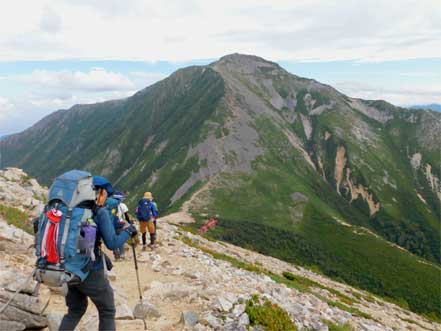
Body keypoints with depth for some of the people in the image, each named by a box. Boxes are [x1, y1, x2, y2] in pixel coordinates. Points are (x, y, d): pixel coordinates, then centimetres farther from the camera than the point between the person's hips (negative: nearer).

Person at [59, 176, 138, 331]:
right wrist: (128, 231, -1)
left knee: (75, 310, 24)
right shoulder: (101, 212, -13)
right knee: (107, 312, 12)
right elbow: (112, 243, -18)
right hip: (91, 271, -6)